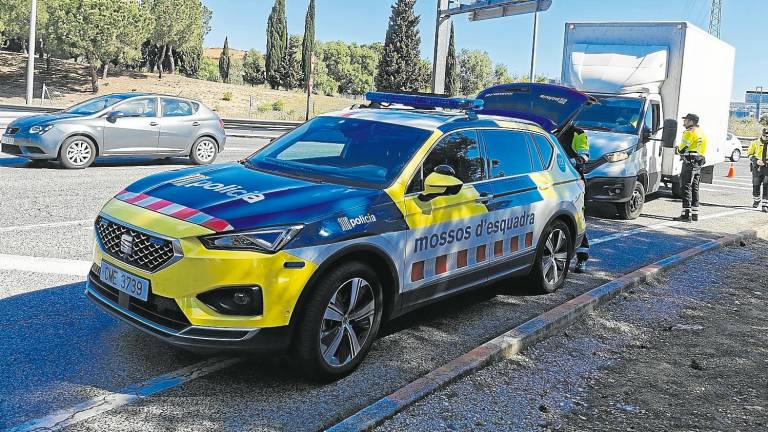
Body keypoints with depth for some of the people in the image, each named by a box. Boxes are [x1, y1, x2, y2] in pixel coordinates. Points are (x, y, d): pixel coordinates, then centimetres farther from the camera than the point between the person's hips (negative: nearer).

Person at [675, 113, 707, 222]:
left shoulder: (690, 133, -11)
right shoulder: (701, 133, 19)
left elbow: (682, 149, -12)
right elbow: (696, 147, 18)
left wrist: (678, 149, 8)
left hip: (690, 162, -9)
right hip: (699, 164, 9)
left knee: (686, 187, -9)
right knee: (694, 188, 12)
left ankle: (686, 214, -13)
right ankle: (694, 214, 15)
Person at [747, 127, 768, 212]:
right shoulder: (755, 143, 3)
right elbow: (749, 154, 6)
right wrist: (756, 160, -11)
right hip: (757, 167, 1)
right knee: (756, 185, 8)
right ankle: (756, 200, 34)